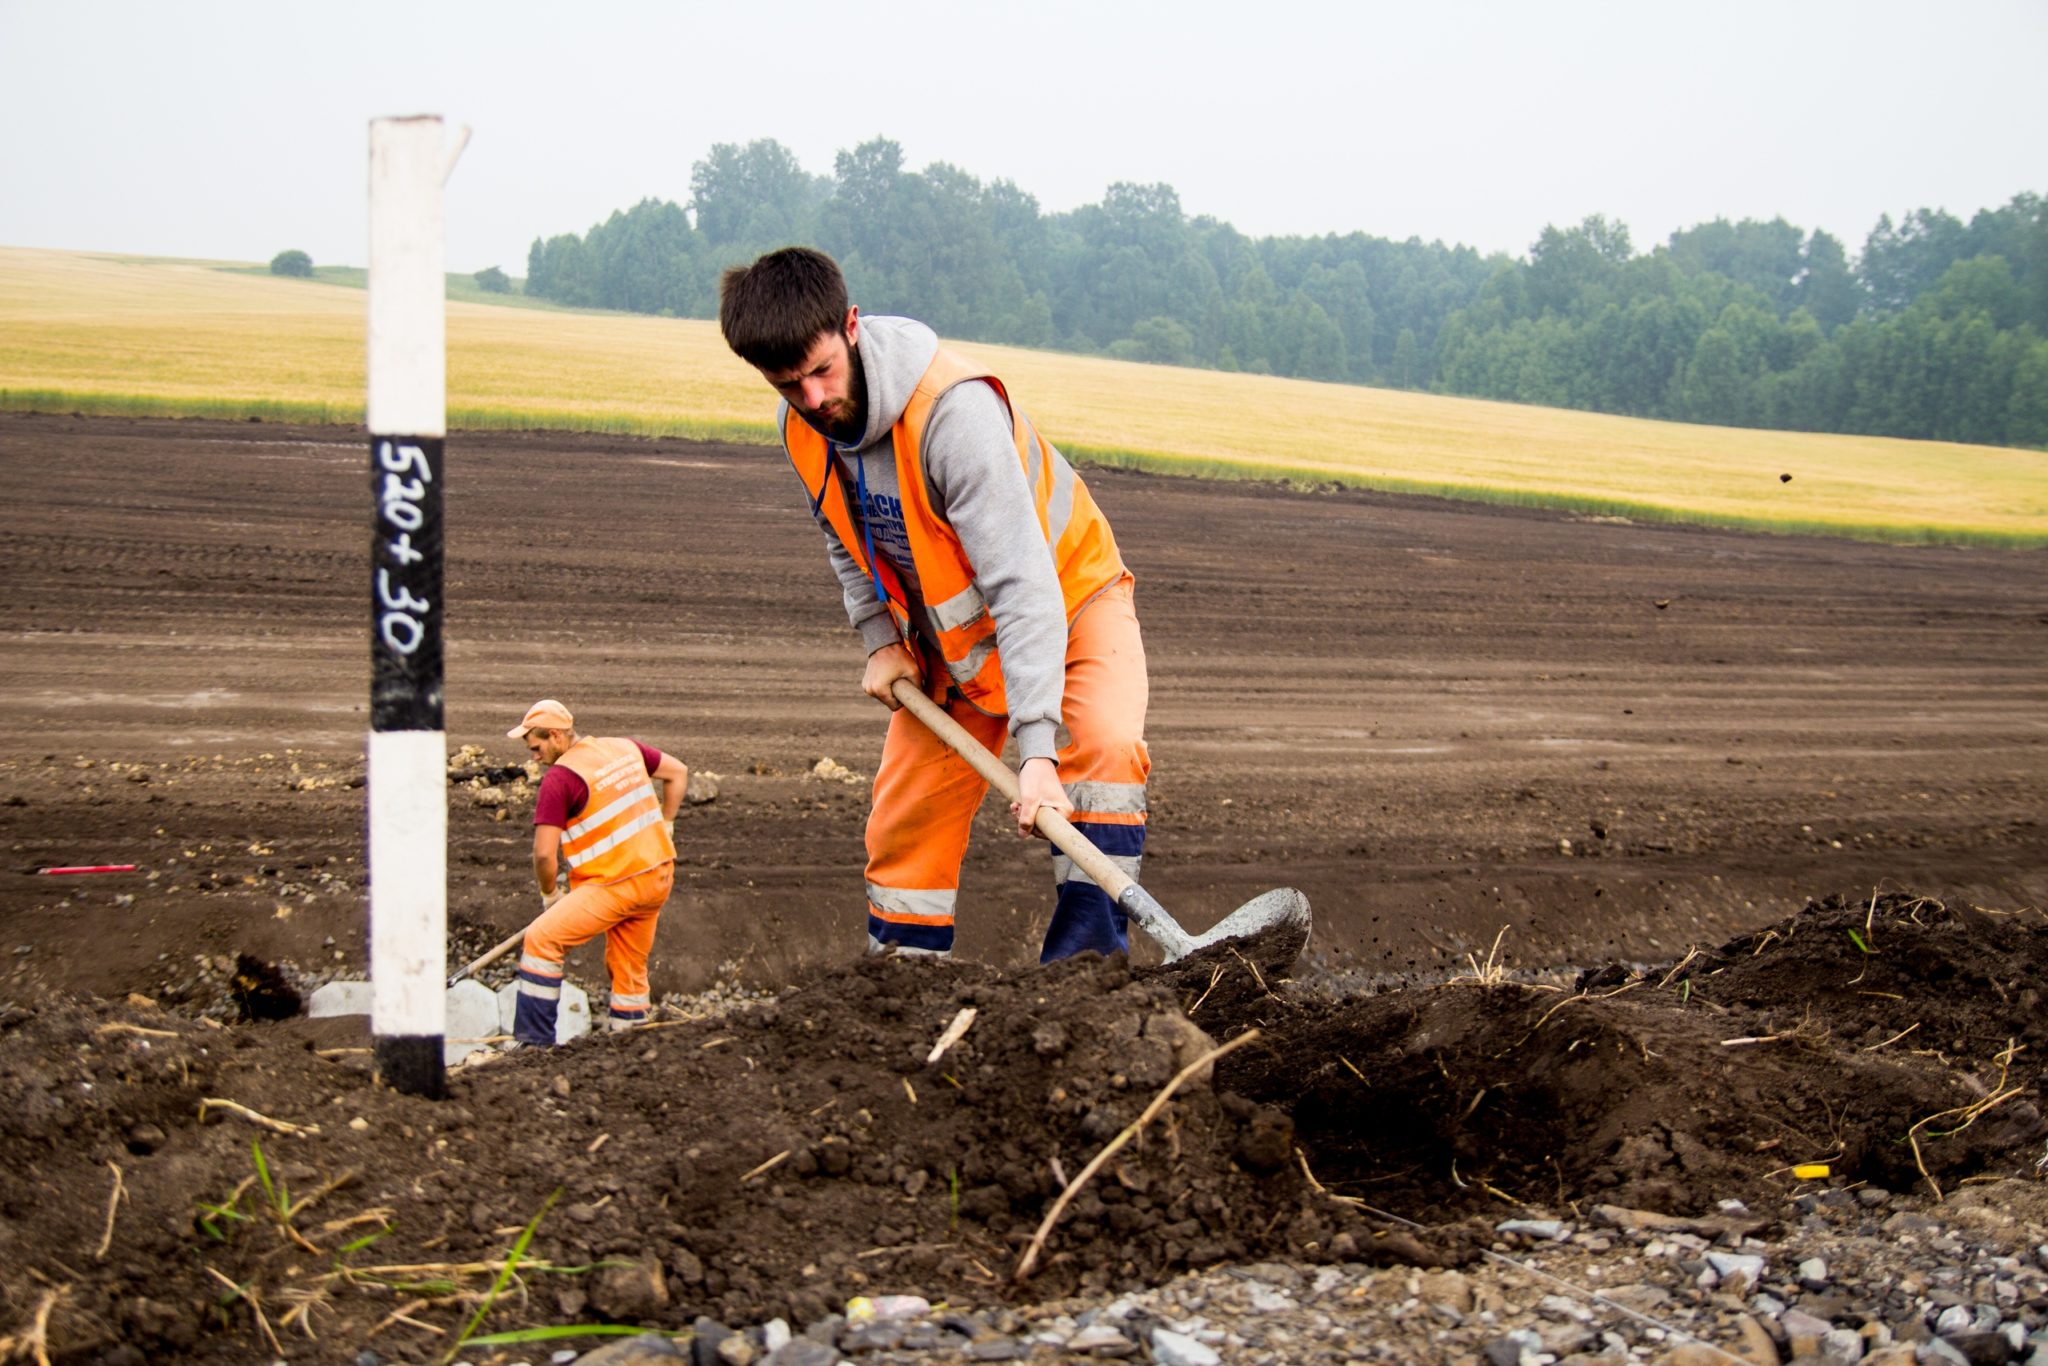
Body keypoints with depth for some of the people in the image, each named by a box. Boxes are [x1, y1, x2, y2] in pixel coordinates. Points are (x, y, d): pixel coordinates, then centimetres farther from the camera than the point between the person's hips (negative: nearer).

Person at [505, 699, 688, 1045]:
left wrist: (549, 894, 2)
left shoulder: (559, 777, -14)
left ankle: (534, 1041, -7)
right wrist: (661, 829, 24)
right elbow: (678, 773, 21)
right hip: (659, 878, 8)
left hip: (616, 884, -8)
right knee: (629, 967, 17)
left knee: (541, 940, -6)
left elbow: (544, 854, -16)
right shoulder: (623, 747, 8)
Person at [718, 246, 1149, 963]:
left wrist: (1036, 747, -46)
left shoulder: (955, 408, -36)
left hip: (1067, 591, -6)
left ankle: (1088, 946, -26)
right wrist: (881, 642, -5)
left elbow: (1022, 581, -40)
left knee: (1105, 745, -31)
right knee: (905, 812, 5)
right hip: (948, 631, 6)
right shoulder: (802, 425, -13)